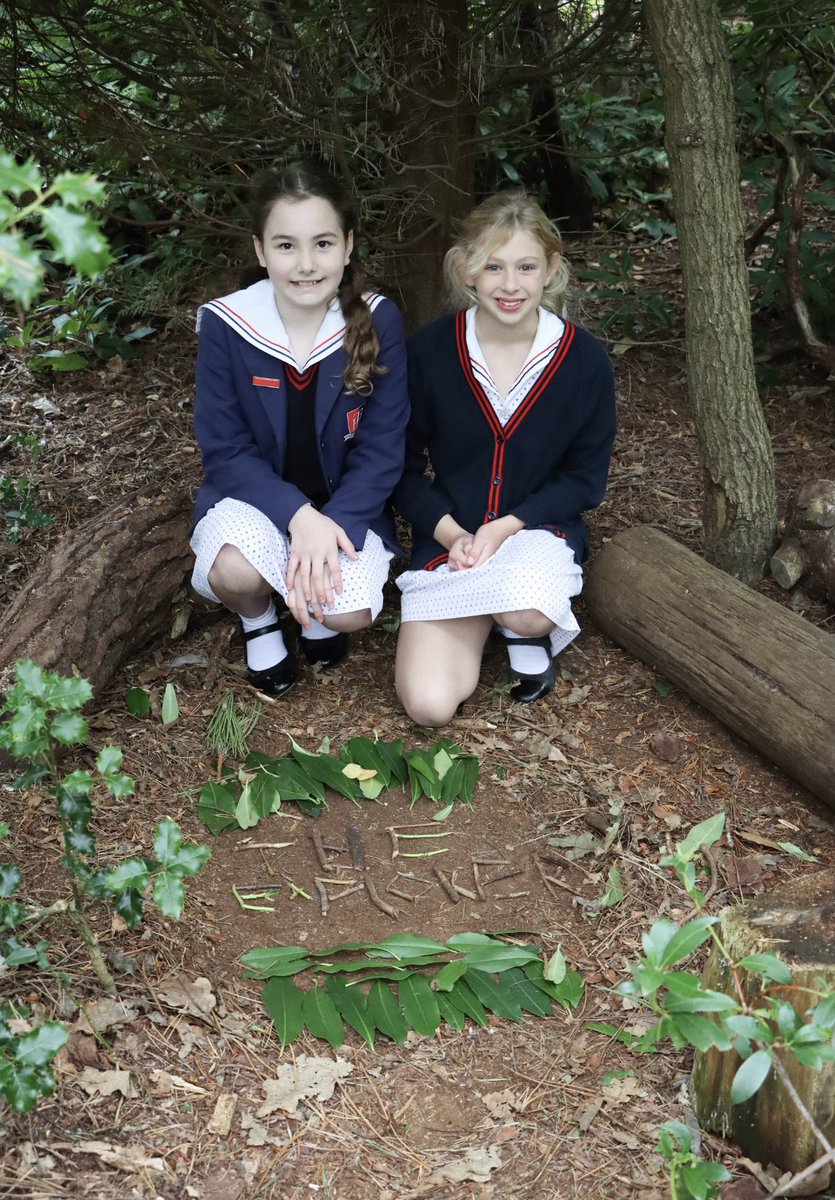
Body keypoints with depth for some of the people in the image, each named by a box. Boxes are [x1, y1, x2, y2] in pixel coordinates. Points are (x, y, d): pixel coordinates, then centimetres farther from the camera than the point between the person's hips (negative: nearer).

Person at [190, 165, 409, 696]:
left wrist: (332, 524, -26)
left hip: (348, 503, 0)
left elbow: (382, 449, -11)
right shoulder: (225, 326, -14)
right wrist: (297, 515, -27)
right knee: (235, 570, -32)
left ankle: (316, 605, 15)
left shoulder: (378, 323, -14)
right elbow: (224, 449, -12)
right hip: (255, 494, 0)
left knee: (350, 612, -26)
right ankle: (259, 619, 8)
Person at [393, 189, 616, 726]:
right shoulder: (429, 350, -8)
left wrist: (507, 526, -15)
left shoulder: (586, 359, -8)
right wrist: (448, 533, -16)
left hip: (538, 529, -1)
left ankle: (528, 634, 3)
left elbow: (586, 478, -1)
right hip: (447, 537, 1)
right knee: (429, 704, -15)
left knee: (528, 614, -38)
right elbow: (405, 466, 0)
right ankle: (486, 613, 17)